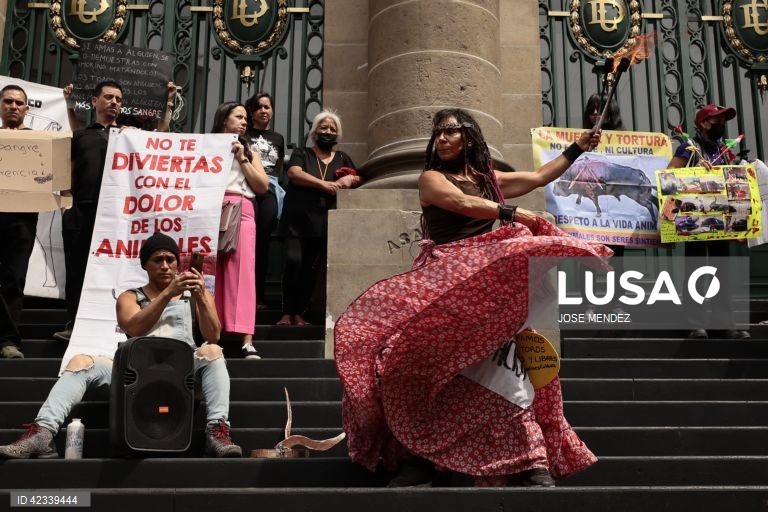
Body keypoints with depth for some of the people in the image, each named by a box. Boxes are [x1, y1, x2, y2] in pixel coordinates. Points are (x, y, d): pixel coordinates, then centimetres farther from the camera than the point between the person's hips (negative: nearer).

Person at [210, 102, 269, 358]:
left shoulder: (249, 152, 27)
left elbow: (263, 186, 12)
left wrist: (242, 158, 8)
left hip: (241, 211, 1)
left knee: (242, 271, -12)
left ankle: (247, 340, -19)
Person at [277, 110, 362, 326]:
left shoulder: (343, 158, 19)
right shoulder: (301, 154, 8)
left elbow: (360, 179, 17)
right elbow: (293, 173, -10)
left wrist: (350, 179, -8)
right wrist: (324, 184, -21)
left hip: (324, 223, 3)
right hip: (297, 220, -3)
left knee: (310, 267, 1)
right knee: (293, 261, -17)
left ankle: (299, 313, 6)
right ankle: (287, 312, -10)